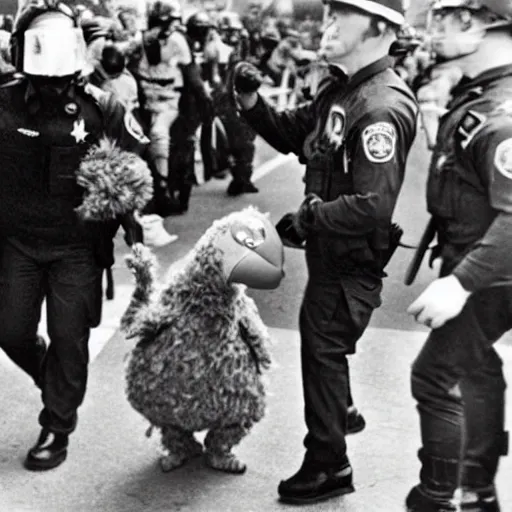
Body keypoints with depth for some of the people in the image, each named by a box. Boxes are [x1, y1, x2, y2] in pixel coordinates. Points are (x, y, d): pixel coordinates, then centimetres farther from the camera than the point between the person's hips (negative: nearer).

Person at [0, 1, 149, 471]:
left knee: (68, 336, 2)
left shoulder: (100, 108, -7)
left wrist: (141, 220, -8)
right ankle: (53, 379, 39)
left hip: (78, 245, -2)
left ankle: (57, 429, 20)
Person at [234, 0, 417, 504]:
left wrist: (308, 217, -21)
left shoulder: (381, 107, -26)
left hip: (351, 260, -9)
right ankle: (342, 412, 49)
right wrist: (251, 102, -2)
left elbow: (372, 207, -32)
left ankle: (328, 466, 19)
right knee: (318, 338, 25)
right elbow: (291, 135, 15)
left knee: (323, 350, 3)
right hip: (327, 249, 9)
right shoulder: (338, 88, 5)